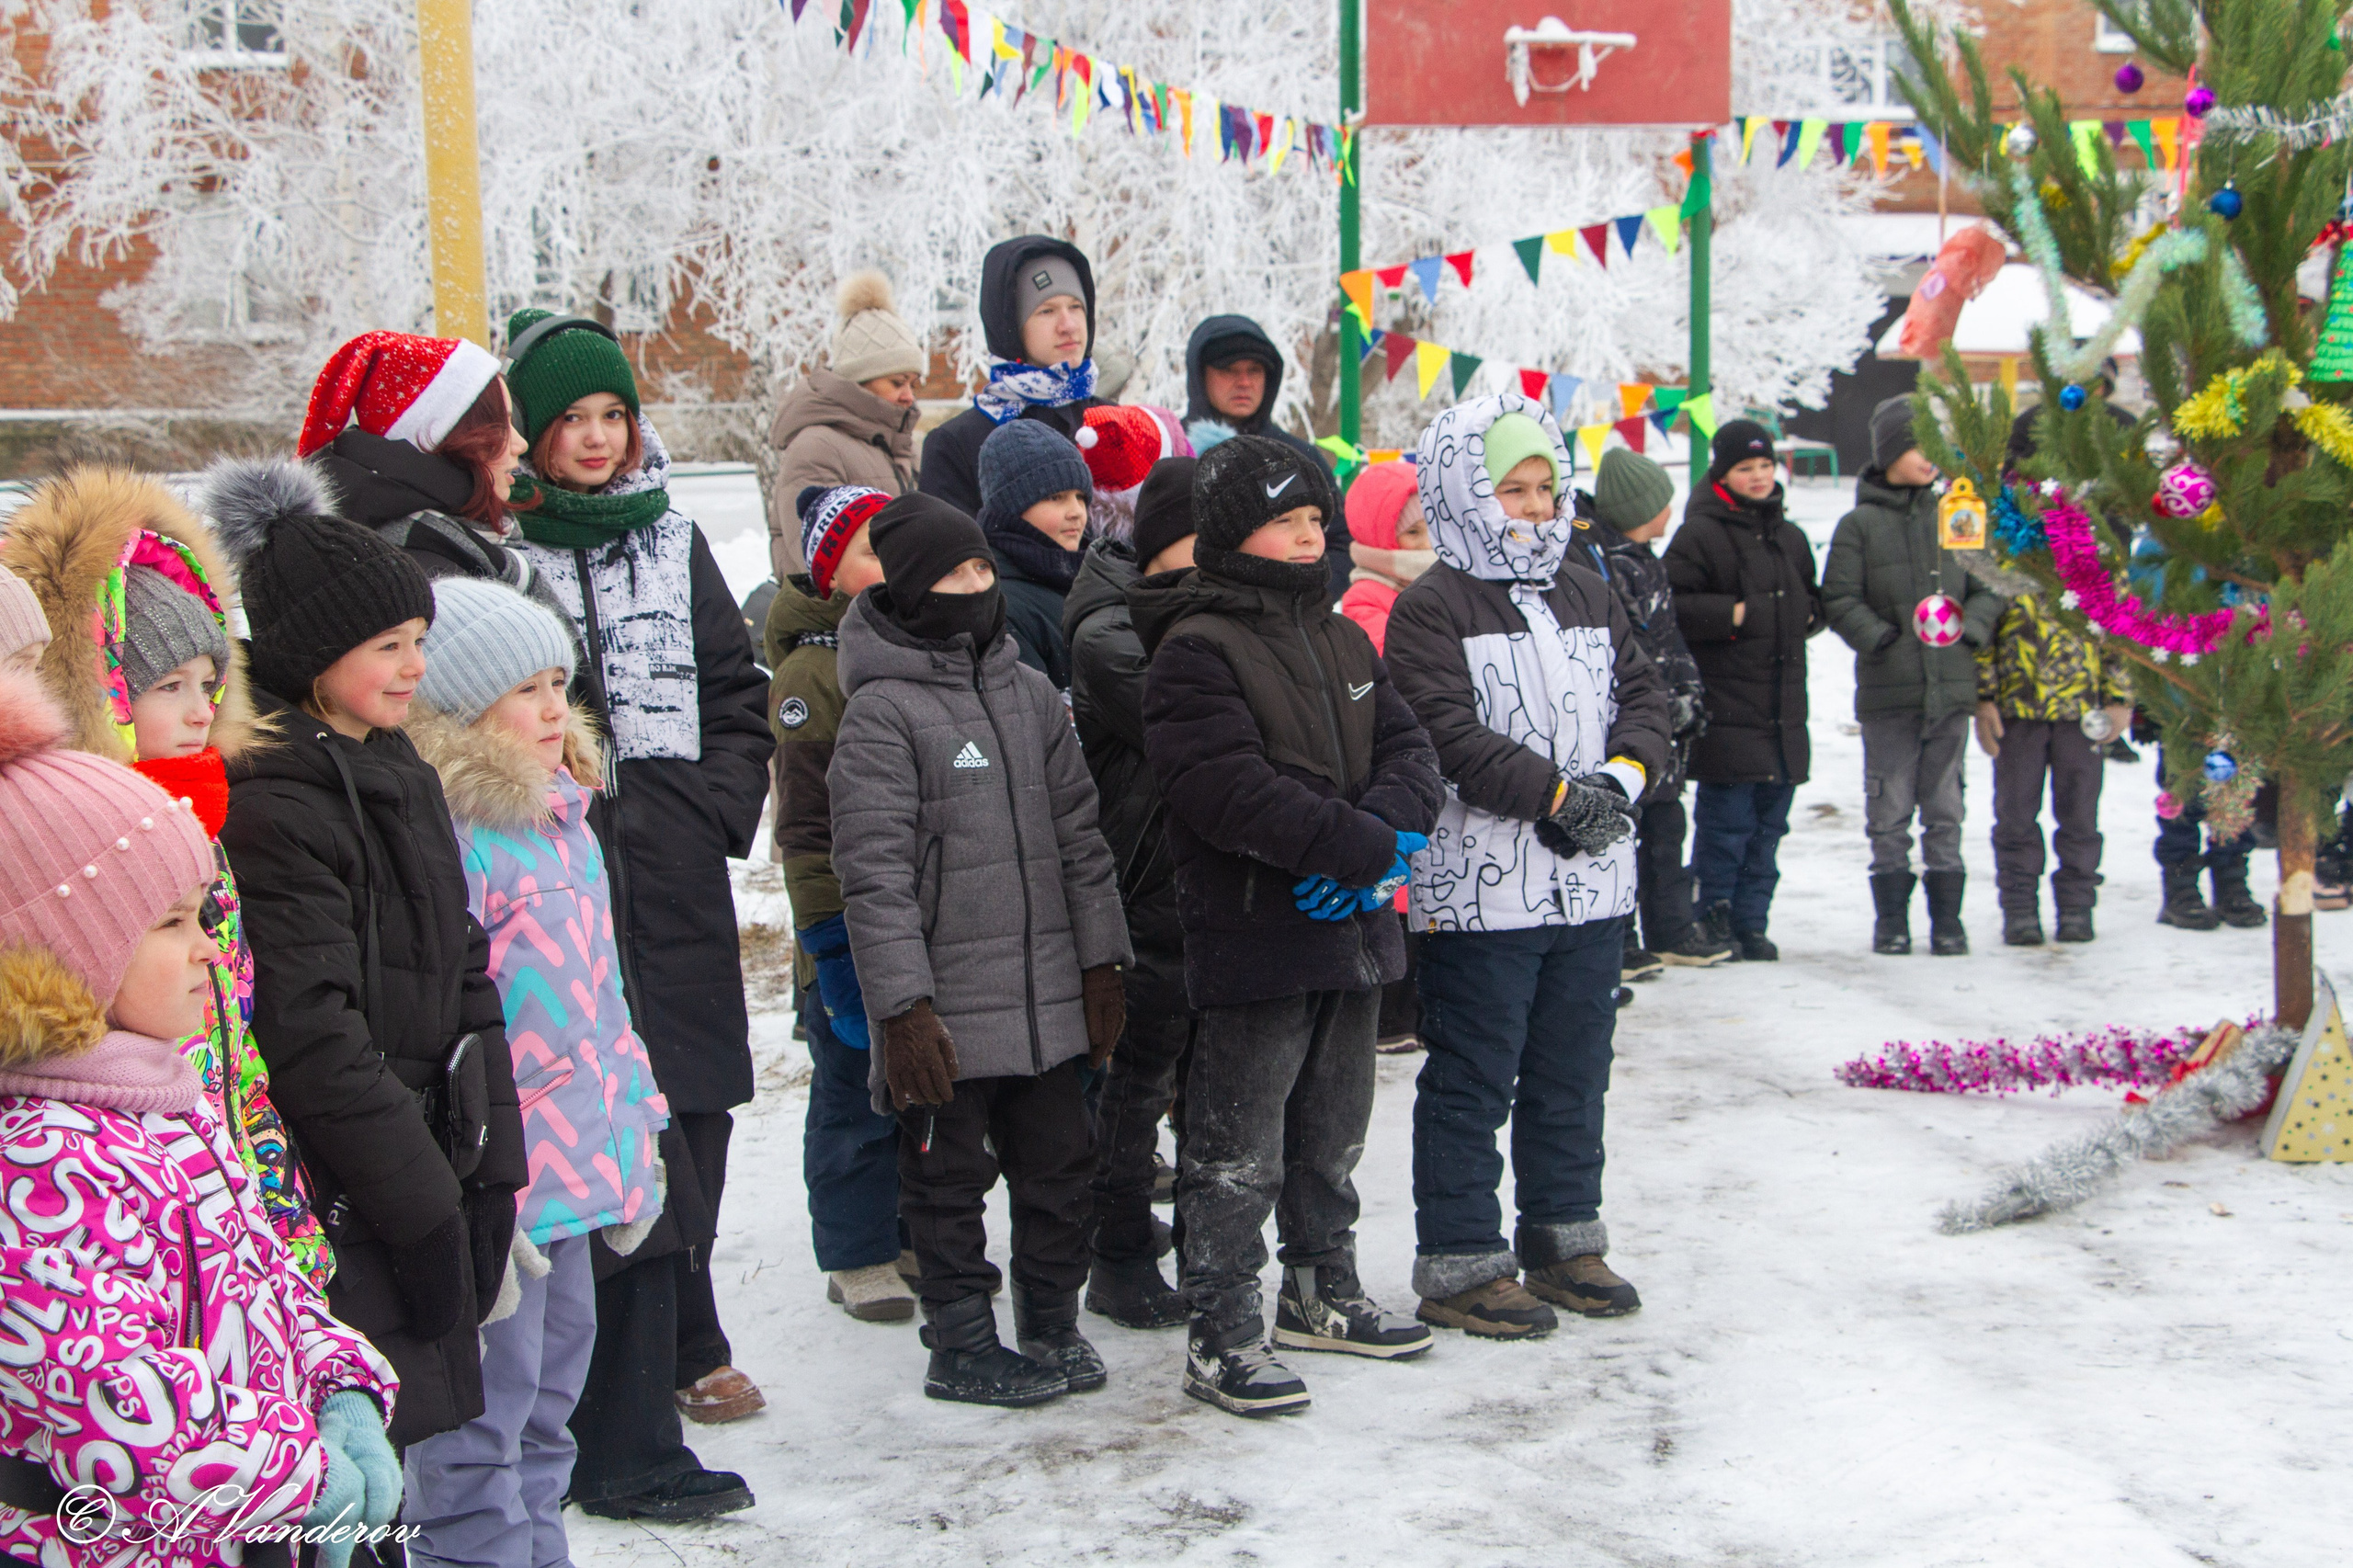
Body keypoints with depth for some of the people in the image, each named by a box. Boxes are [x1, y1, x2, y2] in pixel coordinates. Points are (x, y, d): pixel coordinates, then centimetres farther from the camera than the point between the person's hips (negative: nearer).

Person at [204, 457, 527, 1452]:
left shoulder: (398, 772, 14)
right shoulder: (273, 802, -15)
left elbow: (462, 984, 16)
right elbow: (311, 1035, -20)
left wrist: (488, 1169, 11)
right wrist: (423, 1201, -16)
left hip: (422, 1180, 9)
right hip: (335, 1210, -9)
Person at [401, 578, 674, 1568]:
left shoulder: (561, 817, 13)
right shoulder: (447, 834, -18)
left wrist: (630, 1133, 21)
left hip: (572, 1173, 10)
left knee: (548, 1400, 20)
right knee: (482, 1419, -2)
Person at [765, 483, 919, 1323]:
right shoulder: (812, 672, -13)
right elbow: (807, 827, -14)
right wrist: (832, 942, -17)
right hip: (855, 937, -7)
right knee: (856, 1098, 4)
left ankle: (917, 1237, 30)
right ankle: (856, 1256, 18)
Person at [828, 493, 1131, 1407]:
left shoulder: (1032, 695, 10)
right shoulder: (881, 712, -10)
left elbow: (1079, 835, 14)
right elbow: (874, 874, -14)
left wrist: (1100, 964, 11)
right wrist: (902, 1006, -18)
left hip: (1048, 1000, 6)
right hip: (947, 1012, -6)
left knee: (1059, 1163, 13)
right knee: (949, 1179, 6)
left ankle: (1052, 1324, 28)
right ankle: (961, 1347, 19)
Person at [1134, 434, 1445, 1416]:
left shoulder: (1340, 640, 13)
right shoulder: (1195, 651, -13)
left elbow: (1408, 752, 8)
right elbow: (1231, 790, -24)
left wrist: (1389, 831, -15)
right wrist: (1368, 849, -24)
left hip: (1351, 931, 8)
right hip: (1251, 939, -8)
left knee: (1333, 1133, 20)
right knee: (1239, 1150, -2)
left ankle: (1321, 1294, 36)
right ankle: (1221, 1337, 8)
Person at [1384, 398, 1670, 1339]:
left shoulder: (1587, 597, 14)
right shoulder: (1430, 610, -8)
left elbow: (1645, 696, 9)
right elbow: (1452, 736, -18)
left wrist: (1622, 779, -11)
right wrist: (1559, 795, -22)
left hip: (1592, 887, 7)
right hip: (1481, 891, -7)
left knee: (1573, 1076, 16)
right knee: (1471, 1083, 1)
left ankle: (1565, 1239, 30)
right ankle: (1458, 1265, 10)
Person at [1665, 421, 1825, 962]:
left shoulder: (1789, 537, 18)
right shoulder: (1700, 535, -5)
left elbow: (1813, 604, 29)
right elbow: (1672, 605, -13)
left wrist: (1806, 614, 8)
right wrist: (1734, 615, -17)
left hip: (1783, 709, 7)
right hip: (1726, 709, -7)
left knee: (1768, 825, 10)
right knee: (1726, 821, -7)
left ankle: (1749, 922, 17)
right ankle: (1713, 919, 5)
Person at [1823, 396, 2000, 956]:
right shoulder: (1860, 524, 0)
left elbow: (1989, 589, 11)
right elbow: (1839, 601, -3)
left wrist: (1970, 628, -7)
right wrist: (1883, 639, -15)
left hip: (1951, 686, 2)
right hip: (1887, 691, -2)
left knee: (1945, 809, 7)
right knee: (1890, 811, 2)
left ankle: (1947, 918, 14)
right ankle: (1892, 918, 11)